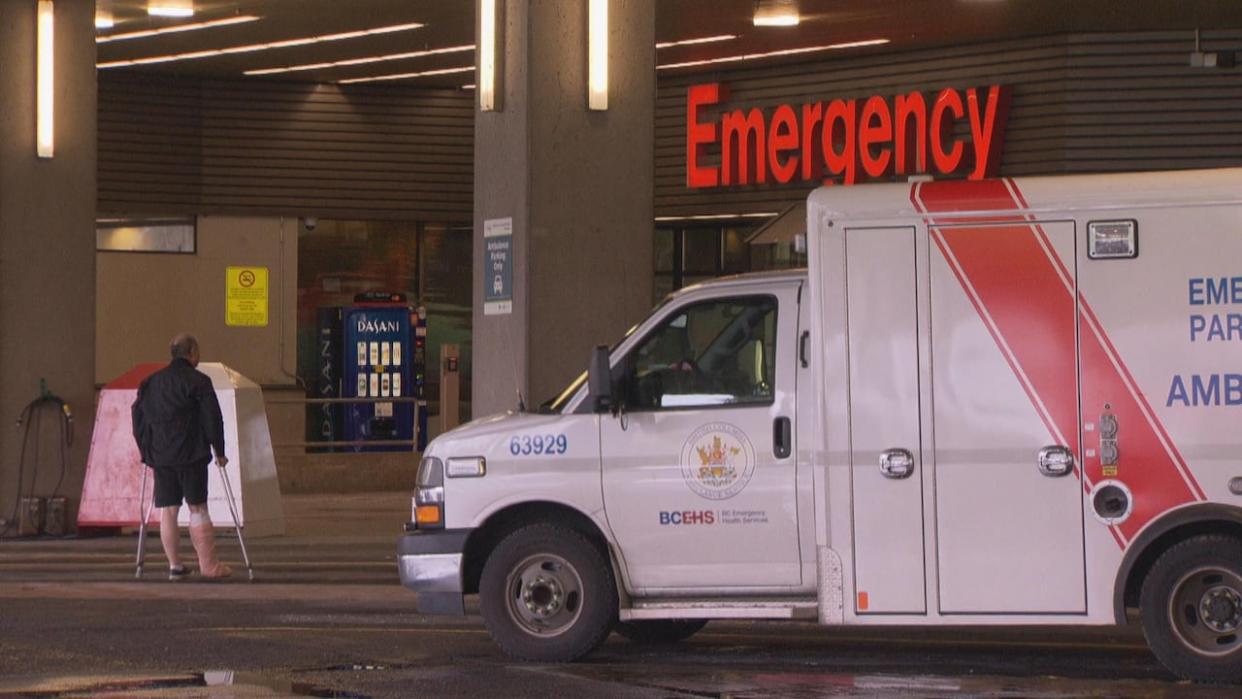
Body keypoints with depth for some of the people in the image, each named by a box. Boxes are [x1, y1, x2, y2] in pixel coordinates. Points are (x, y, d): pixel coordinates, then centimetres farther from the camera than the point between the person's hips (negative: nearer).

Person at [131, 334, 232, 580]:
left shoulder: (150, 383, 13)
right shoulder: (198, 382, -5)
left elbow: (138, 419, 15)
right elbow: (212, 418, -8)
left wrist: (146, 451, 21)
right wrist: (219, 451, 1)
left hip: (159, 456, 5)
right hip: (191, 456, -5)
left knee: (168, 511, 6)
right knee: (198, 508, -1)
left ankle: (174, 565, 6)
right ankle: (208, 564, -1)